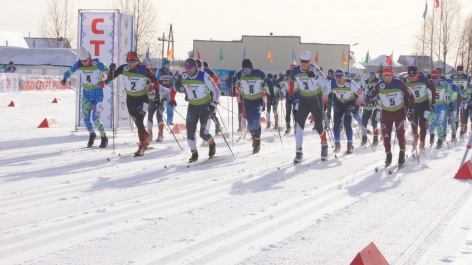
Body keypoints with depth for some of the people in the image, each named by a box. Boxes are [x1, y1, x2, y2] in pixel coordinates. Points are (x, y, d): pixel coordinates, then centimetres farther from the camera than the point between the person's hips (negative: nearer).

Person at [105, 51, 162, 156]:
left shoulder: (144, 70, -18)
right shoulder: (123, 68, -10)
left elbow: (155, 81, -6)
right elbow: (111, 77, -5)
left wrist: (157, 96, -8)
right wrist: (112, 70, -27)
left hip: (142, 98, -4)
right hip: (130, 98, 4)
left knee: (139, 121, -17)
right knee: (136, 121, 15)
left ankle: (142, 146, -15)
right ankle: (145, 137, 38)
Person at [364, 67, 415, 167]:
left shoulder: (399, 84, -14)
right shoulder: (380, 85, -10)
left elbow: (410, 96, -7)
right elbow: (371, 95, -2)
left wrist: (411, 110, -9)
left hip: (400, 112, -2)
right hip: (386, 113, 2)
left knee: (400, 134, -10)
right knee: (386, 136, -1)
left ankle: (402, 153, 9)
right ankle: (388, 155, 18)